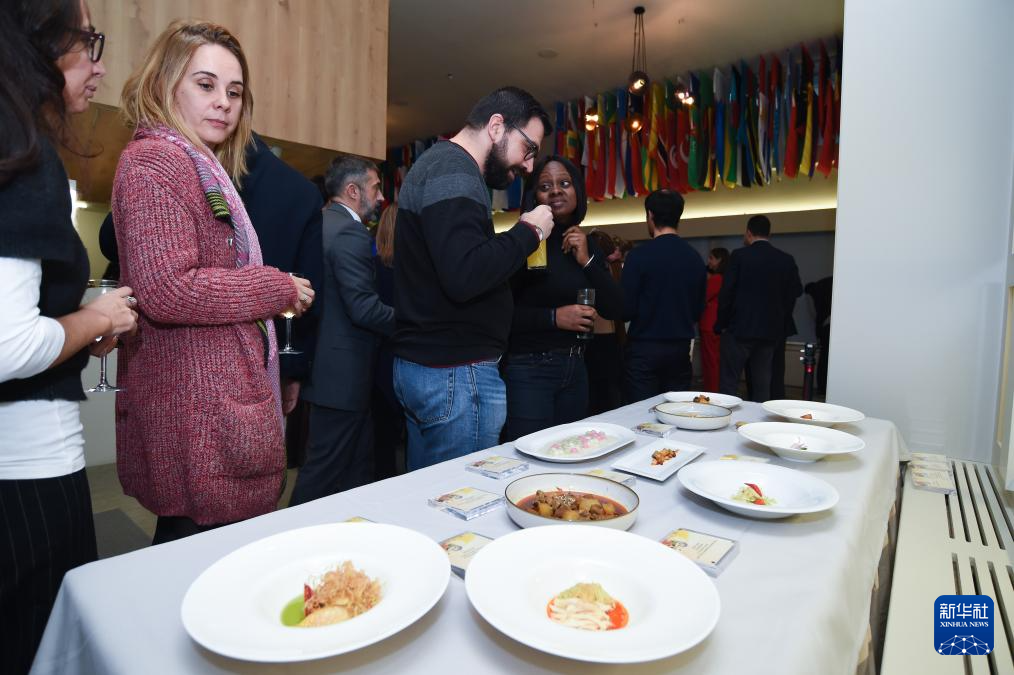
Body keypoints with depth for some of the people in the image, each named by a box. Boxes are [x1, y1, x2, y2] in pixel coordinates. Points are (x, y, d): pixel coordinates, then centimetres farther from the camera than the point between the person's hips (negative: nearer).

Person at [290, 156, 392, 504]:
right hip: (343, 374, -10)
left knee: (358, 465, 19)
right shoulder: (350, 233, -17)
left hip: (325, 366, 10)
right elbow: (364, 309, -23)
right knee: (326, 471, 3)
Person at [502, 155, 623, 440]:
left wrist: (586, 260, -6)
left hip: (575, 369, 7)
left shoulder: (588, 247, 10)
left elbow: (614, 310, 3)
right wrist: (554, 317, -21)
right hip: (529, 370, -6)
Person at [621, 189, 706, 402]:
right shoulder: (696, 258, 3)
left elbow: (627, 309, -12)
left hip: (645, 348, -5)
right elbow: (698, 309, 10)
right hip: (681, 348, 5)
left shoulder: (639, 255, -12)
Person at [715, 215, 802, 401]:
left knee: (729, 383, 1)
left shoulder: (739, 255, -6)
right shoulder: (786, 260, 5)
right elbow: (794, 293, 5)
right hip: (770, 331, 4)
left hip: (739, 329, -4)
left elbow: (726, 293, -8)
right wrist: (778, 319, 15)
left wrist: (721, 325, 1)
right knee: (762, 384, 12)